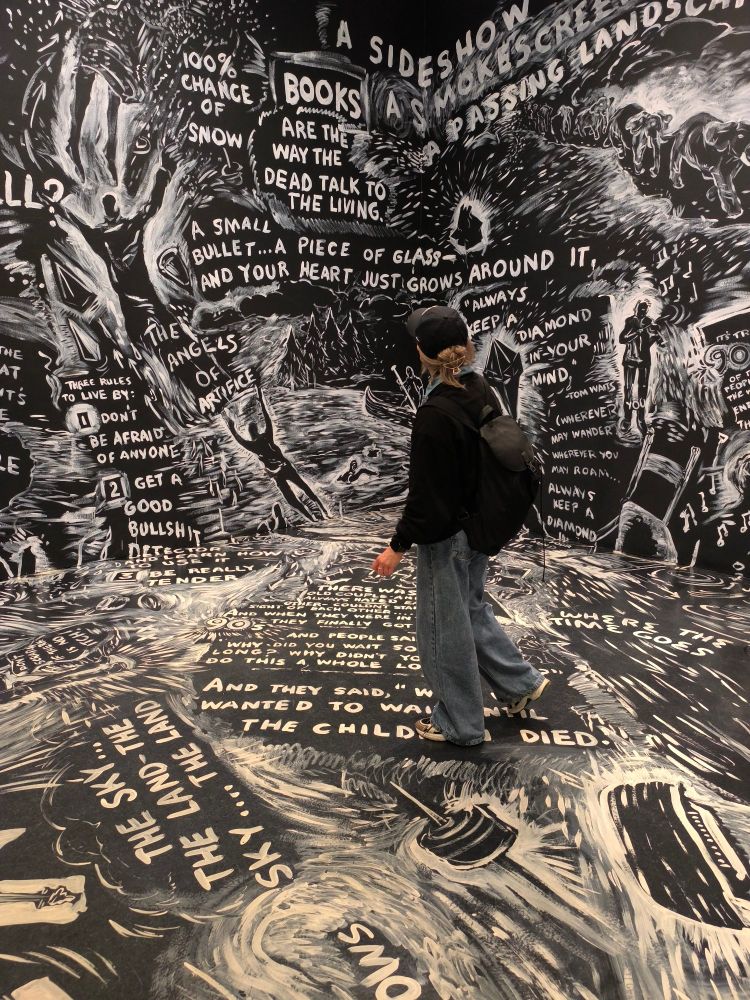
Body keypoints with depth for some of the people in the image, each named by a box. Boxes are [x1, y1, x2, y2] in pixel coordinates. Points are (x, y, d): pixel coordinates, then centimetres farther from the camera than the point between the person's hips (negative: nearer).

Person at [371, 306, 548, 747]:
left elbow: (425, 493, -23)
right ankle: (520, 681, 39)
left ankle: (461, 723, 29)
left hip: (445, 536, -8)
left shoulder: (434, 415, -26)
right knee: (471, 609, 28)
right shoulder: (483, 393, -1)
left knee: (445, 628, 10)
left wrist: (398, 546, -12)